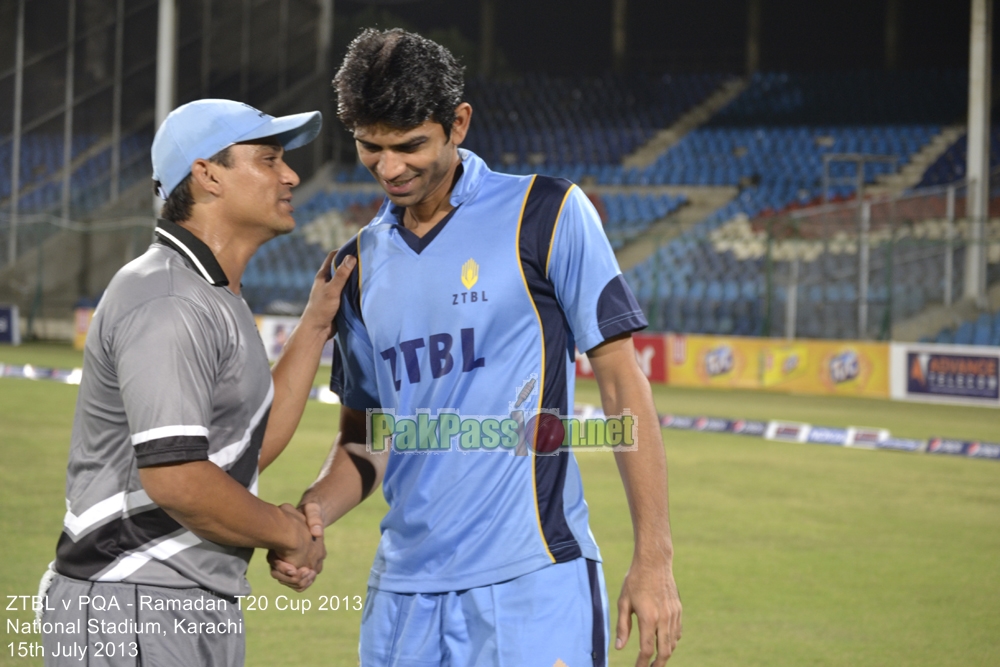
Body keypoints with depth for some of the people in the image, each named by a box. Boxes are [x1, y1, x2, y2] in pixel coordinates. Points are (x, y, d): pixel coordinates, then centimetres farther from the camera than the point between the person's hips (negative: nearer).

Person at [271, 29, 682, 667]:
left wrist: (654, 559, -9)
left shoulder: (546, 215, -2)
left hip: (532, 582, -5)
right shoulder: (361, 262, 13)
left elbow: (621, 379, -4)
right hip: (404, 589, 5)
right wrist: (314, 511, -3)